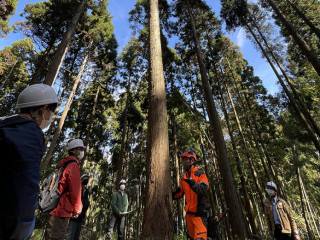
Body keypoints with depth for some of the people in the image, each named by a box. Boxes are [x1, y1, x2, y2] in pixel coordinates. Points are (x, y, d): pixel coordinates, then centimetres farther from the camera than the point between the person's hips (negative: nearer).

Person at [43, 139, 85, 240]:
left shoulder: (64, 164, 12)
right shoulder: (73, 165, -18)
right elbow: (75, 189, -22)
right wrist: (77, 208, -9)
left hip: (55, 209, 10)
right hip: (62, 211, -10)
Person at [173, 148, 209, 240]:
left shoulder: (201, 175, -13)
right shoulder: (183, 177, 6)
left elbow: (203, 191, -29)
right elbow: (179, 193, 13)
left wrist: (190, 180, -39)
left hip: (199, 214, -6)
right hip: (189, 213, 6)